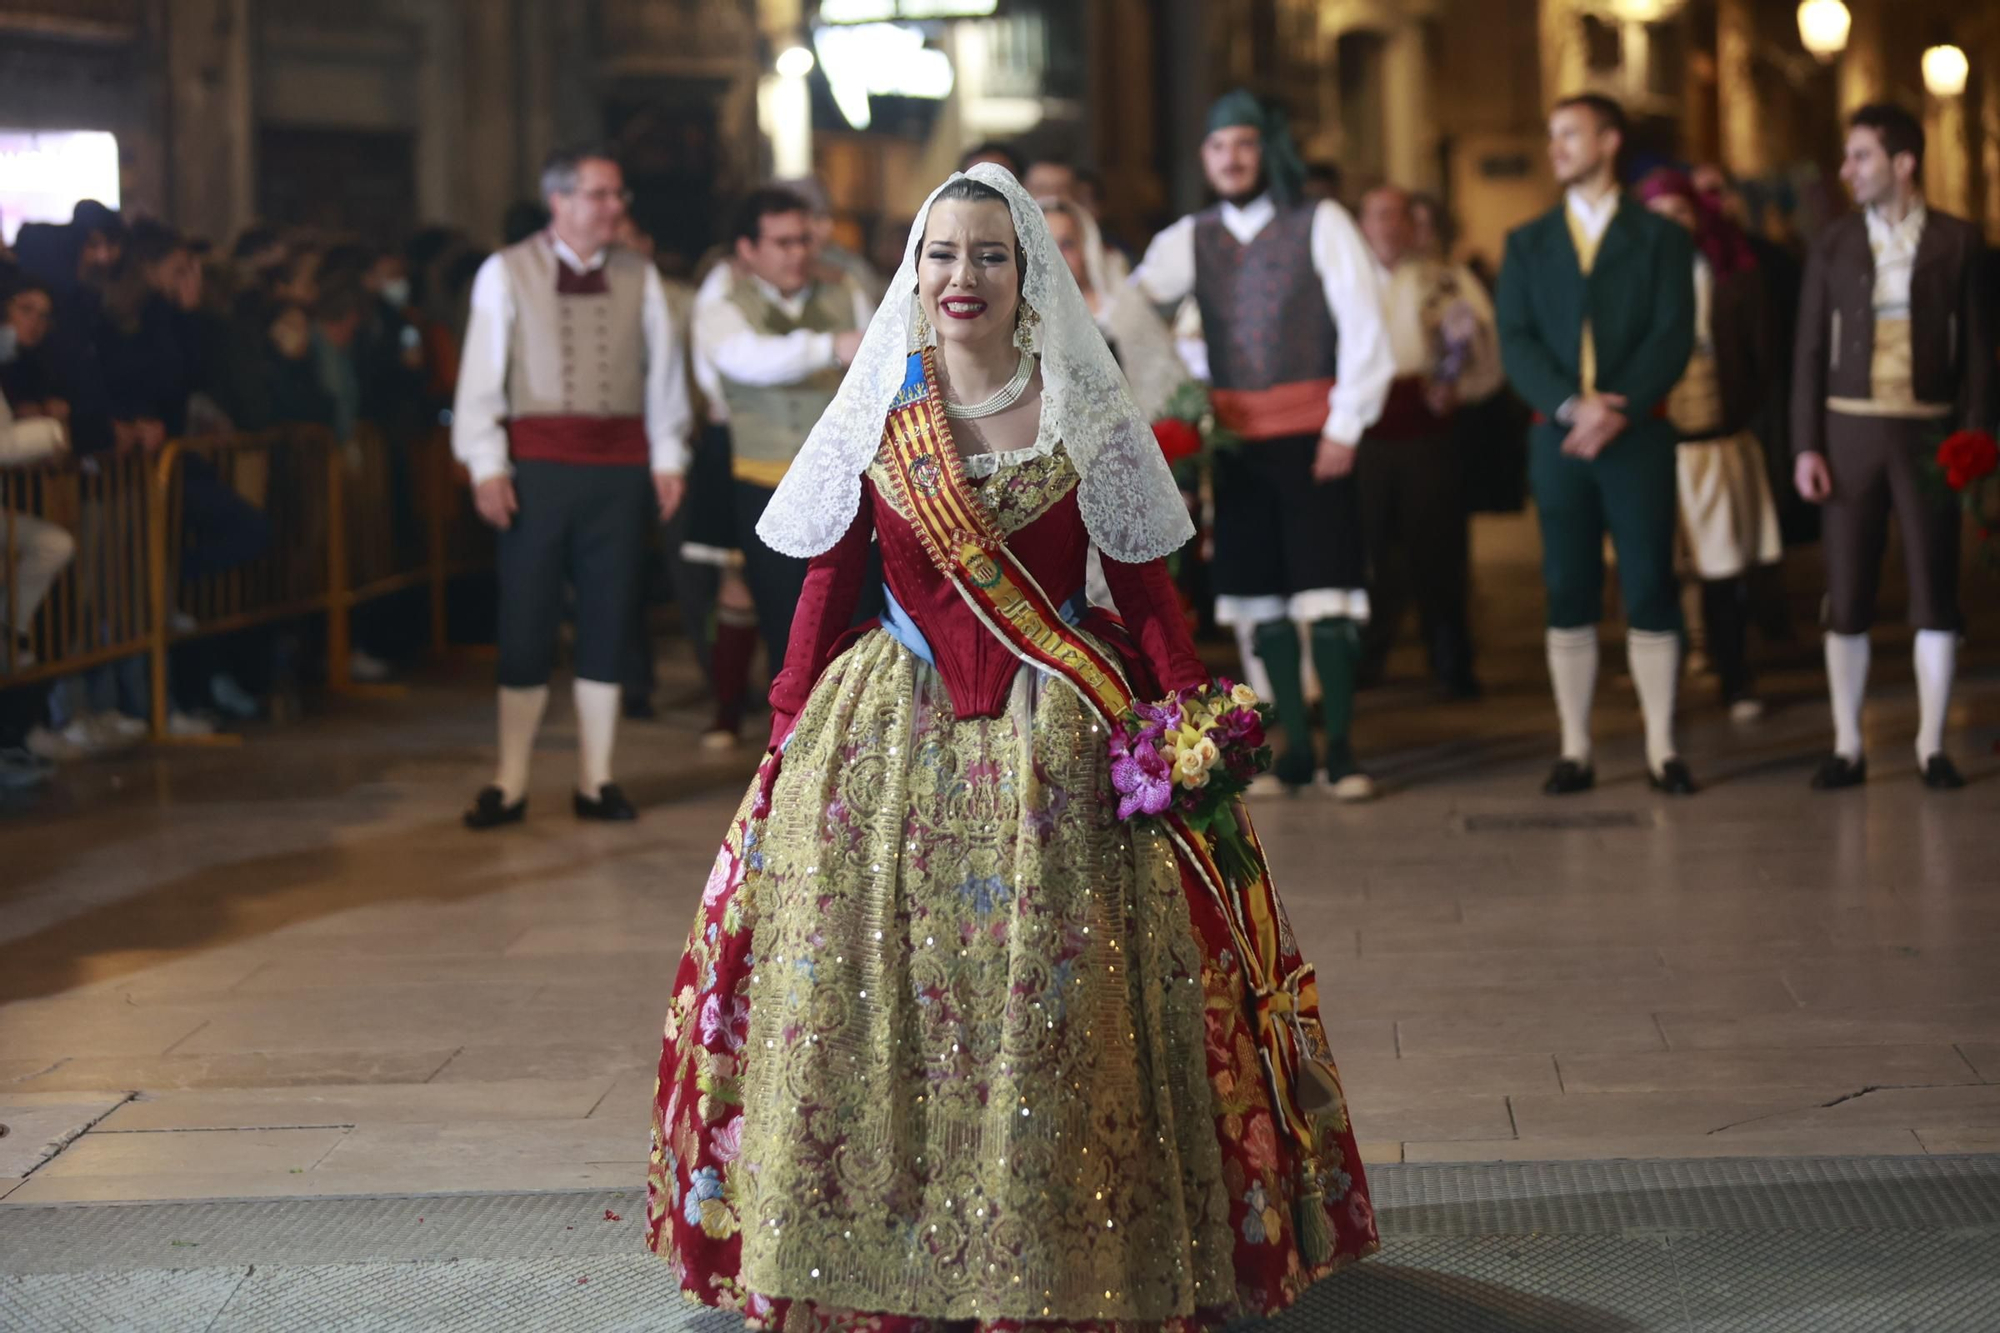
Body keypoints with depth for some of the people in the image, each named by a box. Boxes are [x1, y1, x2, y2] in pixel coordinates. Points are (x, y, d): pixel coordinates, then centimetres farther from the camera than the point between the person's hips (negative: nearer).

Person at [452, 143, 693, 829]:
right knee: (525, 620, -1)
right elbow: (481, 374, -1)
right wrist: (487, 465, -8)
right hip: (538, 459, -2)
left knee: (608, 620, 6)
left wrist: (668, 458, 3)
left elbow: (663, 370, 10)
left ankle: (596, 781, 14)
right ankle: (510, 785, 6)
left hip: (618, 463, 3)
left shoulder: (639, 277, 8)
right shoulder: (505, 274, 1)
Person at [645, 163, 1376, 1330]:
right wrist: (788, 731, 2)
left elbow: (1147, 589, 1)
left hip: (1057, 741, -1)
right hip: (887, 738, 1)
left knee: (1058, 1006, -3)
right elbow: (828, 587, 7)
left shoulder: (1085, 414, 0)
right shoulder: (875, 414, 4)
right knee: (875, 993, 0)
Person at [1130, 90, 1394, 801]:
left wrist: (1345, 426, -9)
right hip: (1237, 437, 4)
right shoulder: (1191, 240, 10)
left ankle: (1340, 747, 1)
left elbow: (1363, 327, -4)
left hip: (1312, 433, -4)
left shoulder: (1320, 224, 0)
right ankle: (1295, 749, 13)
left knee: (1325, 589, -7)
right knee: (1259, 596, 5)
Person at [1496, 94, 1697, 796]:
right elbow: (1515, 341, 3)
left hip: (1638, 438, -2)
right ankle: (1574, 751, 6)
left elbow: (1673, 337, -2)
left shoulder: (1659, 238, 7)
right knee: (1568, 596, 2)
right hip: (1557, 440, 2)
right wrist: (1571, 405, -13)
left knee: (1650, 592, -3)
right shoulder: (1527, 244, 13)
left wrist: (1619, 411, -15)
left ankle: (1661, 749, 2)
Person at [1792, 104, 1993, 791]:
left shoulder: (1955, 240, 1)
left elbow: (1976, 347, 1)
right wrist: (1805, 447, -2)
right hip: (1850, 430, 1)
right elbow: (1811, 350, 5)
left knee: (1935, 593, 1)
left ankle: (1931, 747, 9)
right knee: (1846, 598, 1)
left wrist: (1974, 437, -6)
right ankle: (1846, 748, 8)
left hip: (1928, 432, -1)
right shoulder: (1834, 243, 5)